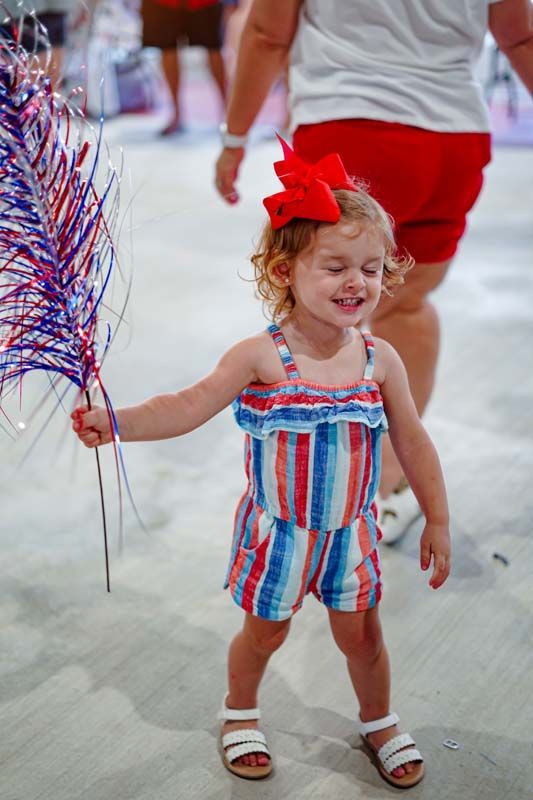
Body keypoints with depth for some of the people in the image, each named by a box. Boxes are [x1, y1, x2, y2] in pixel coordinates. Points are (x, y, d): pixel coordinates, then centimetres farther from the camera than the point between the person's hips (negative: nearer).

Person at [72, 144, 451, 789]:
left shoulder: (380, 360, -10)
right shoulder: (260, 357, -20)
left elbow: (413, 445, -1)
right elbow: (189, 407, -26)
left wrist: (437, 522, 4)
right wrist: (116, 422, -40)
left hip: (350, 534, 2)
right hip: (277, 534, -2)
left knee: (361, 636, 17)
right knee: (264, 632, 18)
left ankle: (379, 724, 45)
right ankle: (240, 713, 47)